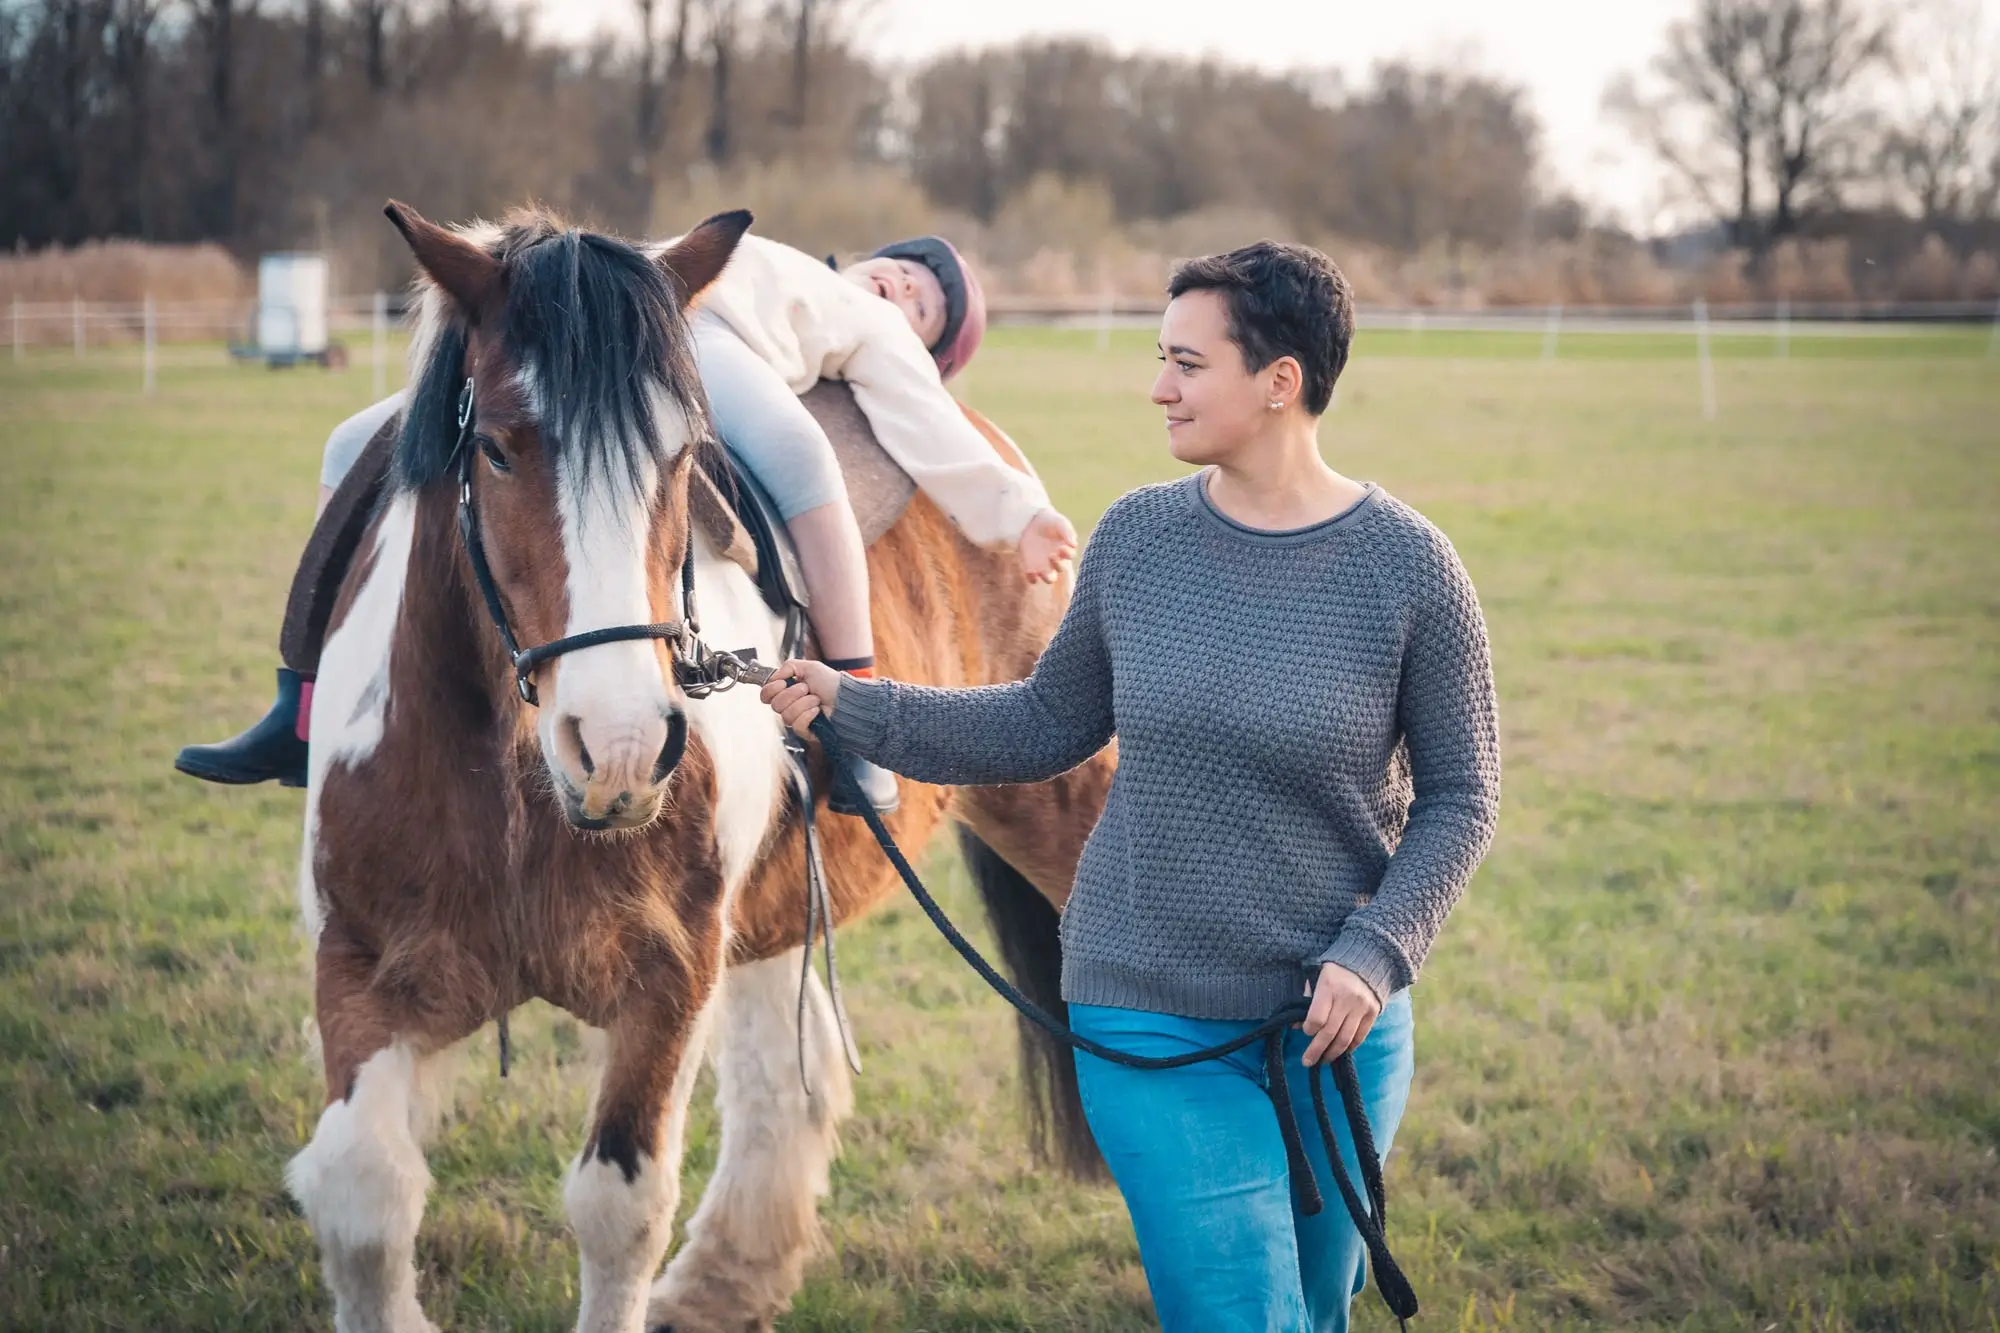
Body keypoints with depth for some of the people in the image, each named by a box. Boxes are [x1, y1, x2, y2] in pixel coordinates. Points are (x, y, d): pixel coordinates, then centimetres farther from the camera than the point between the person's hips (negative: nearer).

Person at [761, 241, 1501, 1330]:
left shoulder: (1407, 566, -9)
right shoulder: (1137, 538, -2)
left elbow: (1459, 798, -4)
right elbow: (1049, 727, 10)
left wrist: (1374, 955, -17)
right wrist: (848, 707, 4)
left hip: (1339, 1026, 0)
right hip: (1152, 1024, 0)